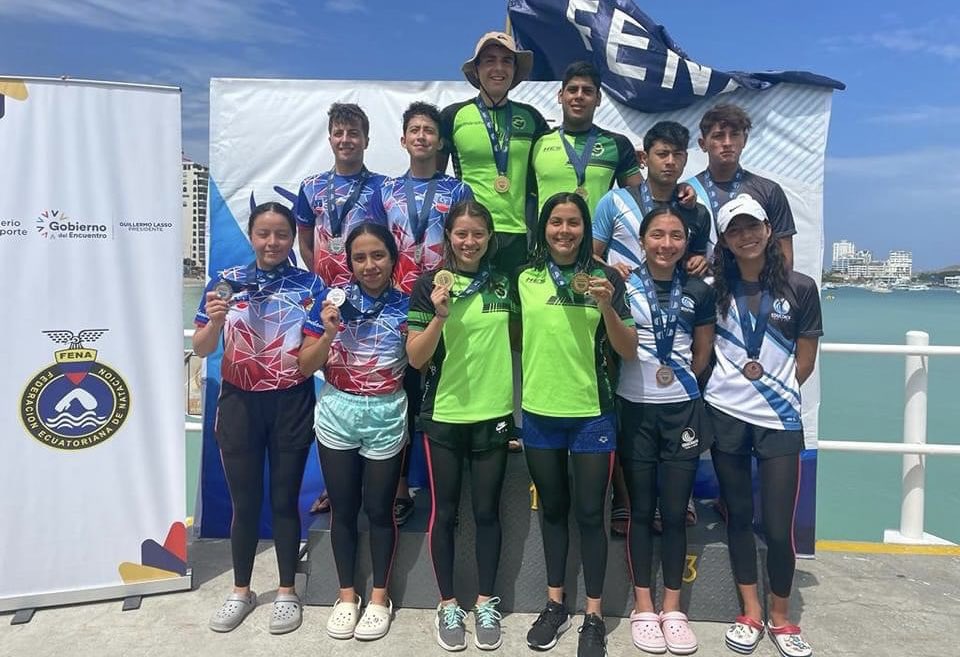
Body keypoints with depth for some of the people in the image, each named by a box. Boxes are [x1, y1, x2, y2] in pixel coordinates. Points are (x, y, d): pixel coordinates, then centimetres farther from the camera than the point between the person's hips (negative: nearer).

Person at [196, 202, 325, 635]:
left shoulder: (310, 285, -2)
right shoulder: (225, 282, 0)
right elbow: (201, 350, -2)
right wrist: (215, 321, -21)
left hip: (291, 403, -1)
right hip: (240, 403, 1)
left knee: (284, 500, 9)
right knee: (244, 502, 12)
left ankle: (286, 592, 25)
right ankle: (241, 591, 30)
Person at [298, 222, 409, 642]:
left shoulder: (406, 305, -3)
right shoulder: (332, 300, -3)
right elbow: (304, 368, -3)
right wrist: (329, 332, -19)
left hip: (386, 417, -1)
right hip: (336, 413, 1)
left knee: (379, 508, 10)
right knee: (343, 507, 12)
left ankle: (379, 597, 26)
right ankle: (346, 595, 28)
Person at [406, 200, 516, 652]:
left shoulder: (504, 283, 2)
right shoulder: (429, 285, -5)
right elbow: (416, 359, -8)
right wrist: (439, 314, -22)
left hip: (494, 415, 2)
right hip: (444, 416, -2)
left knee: (487, 510, 11)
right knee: (444, 511, 9)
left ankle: (486, 603, 26)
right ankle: (447, 604, 25)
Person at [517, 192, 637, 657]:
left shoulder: (606, 278, -4)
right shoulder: (524, 278, 1)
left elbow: (628, 352, -6)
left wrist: (606, 306, -21)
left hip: (591, 413, -2)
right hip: (539, 413, 2)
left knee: (590, 514, 5)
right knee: (553, 509, 15)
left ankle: (594, 615, 19)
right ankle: (554, 604, 30)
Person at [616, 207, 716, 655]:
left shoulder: (698, 292, 3)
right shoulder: (622, 286, -3)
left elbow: (703, 355, 12)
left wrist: (677, 377, 6)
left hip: (682, 411, 1)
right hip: (634, 409, -1)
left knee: (675, 511, 6)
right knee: (641, 509, 7)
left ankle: (672, 609, 20)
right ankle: (643, 607, 19)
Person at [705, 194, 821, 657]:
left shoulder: (800, 289, -1)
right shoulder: (715, 290, 3)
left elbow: (805, 362, 4)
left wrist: (774, 390, 2)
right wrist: (729, 385, 1)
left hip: (779, 420, -2)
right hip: (724, 416, 2)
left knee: (778, 526, -1)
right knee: (739, 515, 11)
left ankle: (780, 618, 23)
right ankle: (751, 613, 27)